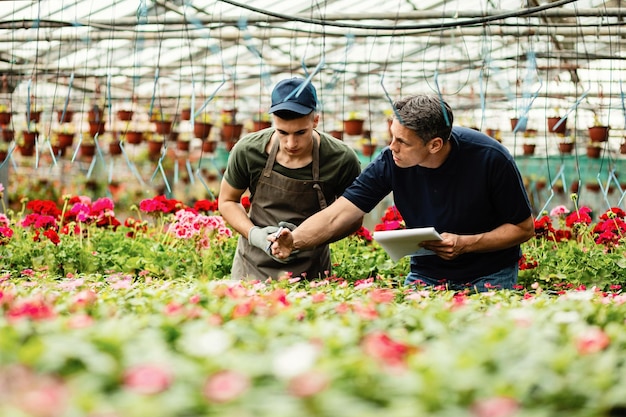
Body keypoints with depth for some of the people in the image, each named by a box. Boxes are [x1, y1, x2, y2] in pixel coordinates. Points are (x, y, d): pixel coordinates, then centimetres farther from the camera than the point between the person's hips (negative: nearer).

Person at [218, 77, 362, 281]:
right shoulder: (248, 151, -15)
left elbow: (354, 218, -4)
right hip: (253, 267, 1)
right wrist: (255, 235, -17)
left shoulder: (342, 159, -18)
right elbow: (227, 201, 1)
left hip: (310, 271, -1)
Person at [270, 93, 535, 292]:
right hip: (426, 274, 3)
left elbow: (523, 228, -12)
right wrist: (295, 241, -35)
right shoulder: (391, 161, -17)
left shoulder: (490, 159, -23)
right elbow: (336, 215, -17)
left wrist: (465, 244, -25)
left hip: (488, 277, -3)